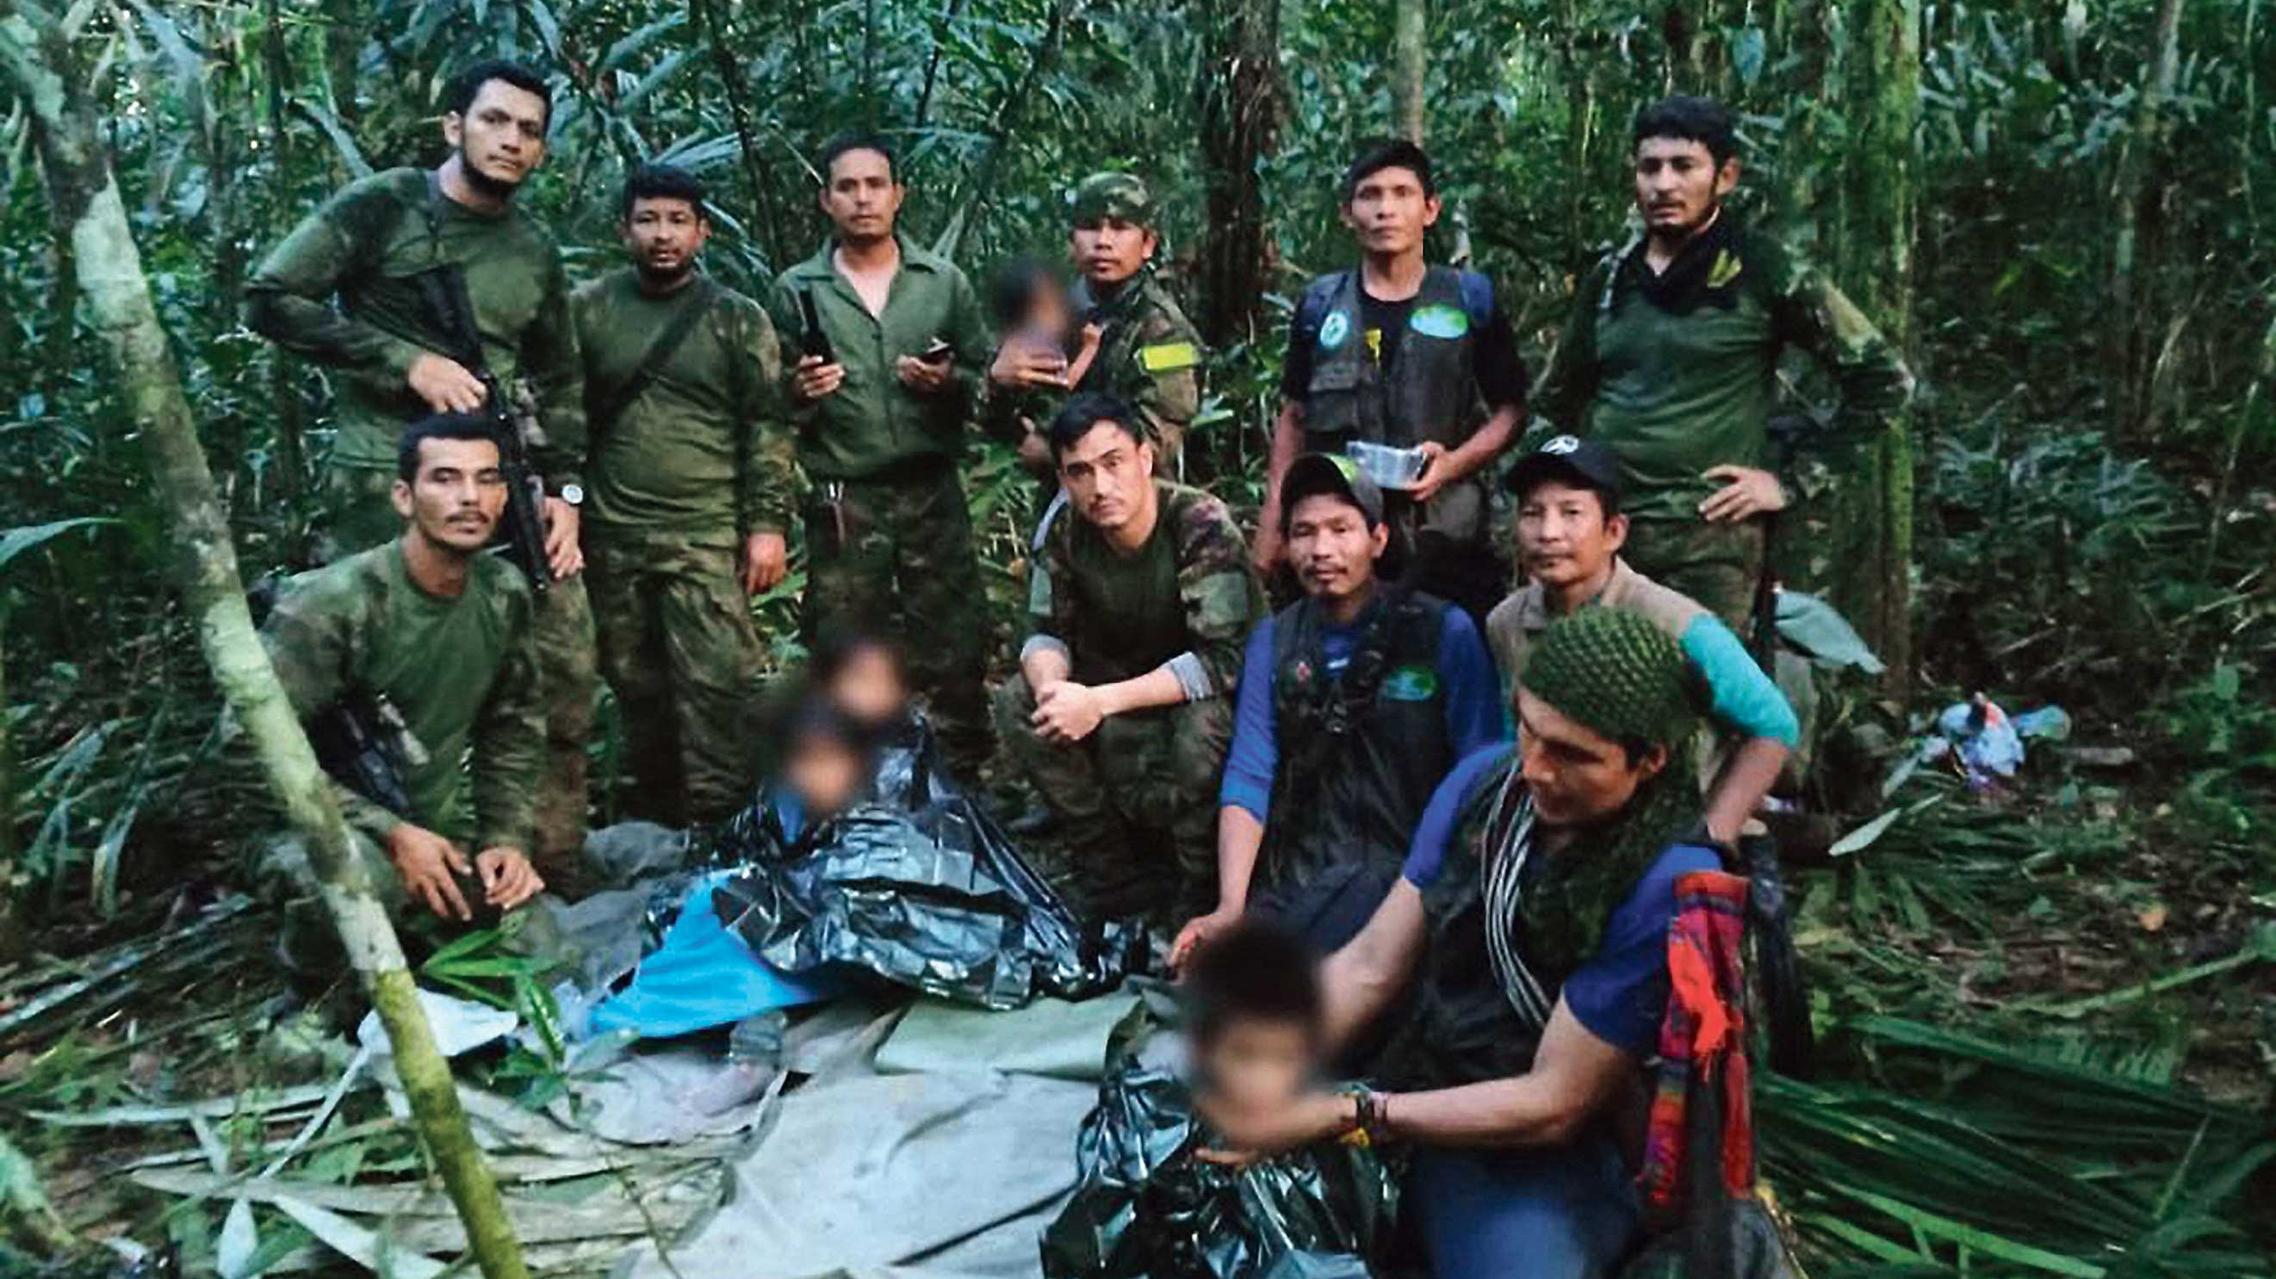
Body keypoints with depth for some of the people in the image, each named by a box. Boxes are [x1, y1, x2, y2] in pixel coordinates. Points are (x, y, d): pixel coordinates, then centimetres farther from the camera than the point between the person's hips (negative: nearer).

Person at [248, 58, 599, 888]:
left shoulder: (537, 254, 15)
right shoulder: (381, 206, -1)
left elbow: (560, 382, 19)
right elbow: (270, 299, -7)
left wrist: (565, 491, 8)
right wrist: (408, 361, -13)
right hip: (389, 482, -5)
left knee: (564, 669, 4)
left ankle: (553, 870, 17)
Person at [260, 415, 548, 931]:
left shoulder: (504, 595, -2)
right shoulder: (332, 604, -21)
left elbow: (514, 725, 10)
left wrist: (506, 837, -2)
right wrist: (389, 832, -23)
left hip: (439, 829, 6)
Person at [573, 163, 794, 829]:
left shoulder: (738, 318, 3)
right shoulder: (587, 310, 7)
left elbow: (766, 427, 0)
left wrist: (768, 523, -7)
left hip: (708, 538, -2)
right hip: (612, 537, 3)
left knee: (716, 682, -9)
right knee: (636, 687, 11)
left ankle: (717, 821, -1)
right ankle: (653, 818, 25)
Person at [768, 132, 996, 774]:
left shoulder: (945, 282, 9)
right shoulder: (796, 290, 7)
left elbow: (990, 383, 10)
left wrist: (949, 382, -10)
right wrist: (800, 393, -14)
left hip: (932, 496, 1)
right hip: (842, 503, 0)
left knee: (953, 654, 2)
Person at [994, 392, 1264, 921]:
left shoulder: (1202, 525, -26)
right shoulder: (1067, 536, -9)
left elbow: (1224, 660, -32)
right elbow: (1047, 634, -3)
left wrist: (1100, 701, -35)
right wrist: (1052, 686, -28)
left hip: (1224, 697, -6)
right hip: (1133, 689, 6)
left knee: (1202, 722, -38)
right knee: (1016, 703, -12)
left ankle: (1204, 890, -11)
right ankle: (1117, 873, -3)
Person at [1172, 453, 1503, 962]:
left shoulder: (1445, 631, 0)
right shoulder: (1273, 639, 10)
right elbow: (1249, 777, 2)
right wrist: (1231, 908, -11)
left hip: (1404, 862, -3)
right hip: (1295, 874, 4)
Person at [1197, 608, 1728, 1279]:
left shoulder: (1669, 884, -22)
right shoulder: (1486, 779, -5)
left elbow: (1553, 1104, -19)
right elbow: (1370, 966, -1)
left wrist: (1341, 1116, -23)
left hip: (1549, 1158, -5)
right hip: (1415, 1101, 5)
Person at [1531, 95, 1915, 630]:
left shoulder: (1766, 273, 0)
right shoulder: (1610, 277, 14)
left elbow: (1884, 379, 1)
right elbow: (1557, 395, 29)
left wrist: (1792, 483, -2)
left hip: (1709, 536, -4)